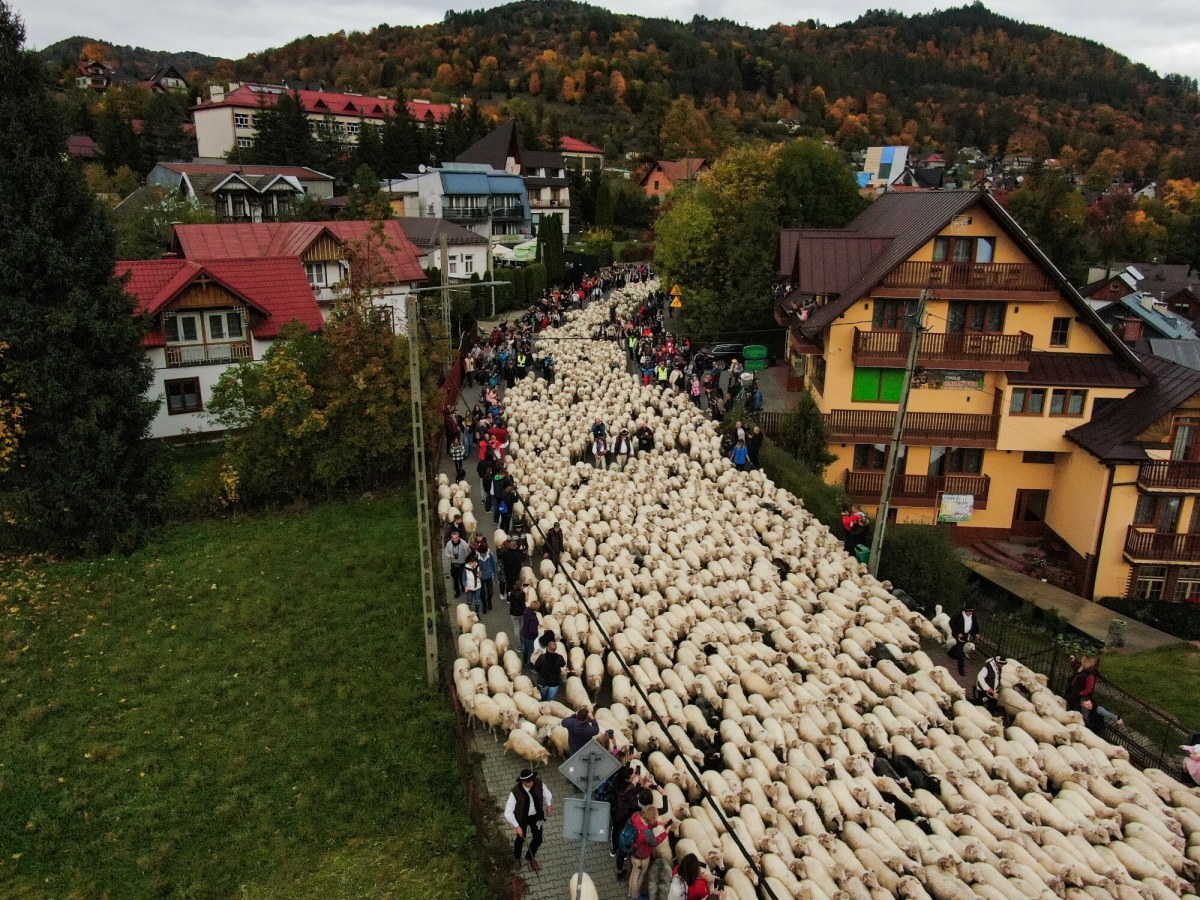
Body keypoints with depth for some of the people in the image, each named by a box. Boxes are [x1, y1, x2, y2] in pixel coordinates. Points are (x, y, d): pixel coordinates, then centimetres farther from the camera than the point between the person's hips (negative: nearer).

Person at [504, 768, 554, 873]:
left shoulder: (538, 783, -25)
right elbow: (508, 812, -28)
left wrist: (549, 805, -18)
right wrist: (516, 826, -28)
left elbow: (547, 794, -4)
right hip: (522, 818, -3)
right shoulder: (515, 792, -36)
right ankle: (516, 857, 57)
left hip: (536, 816, 3)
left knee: (538, 839, 15)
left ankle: (530, 857, 48)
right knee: (521, 839, 22)